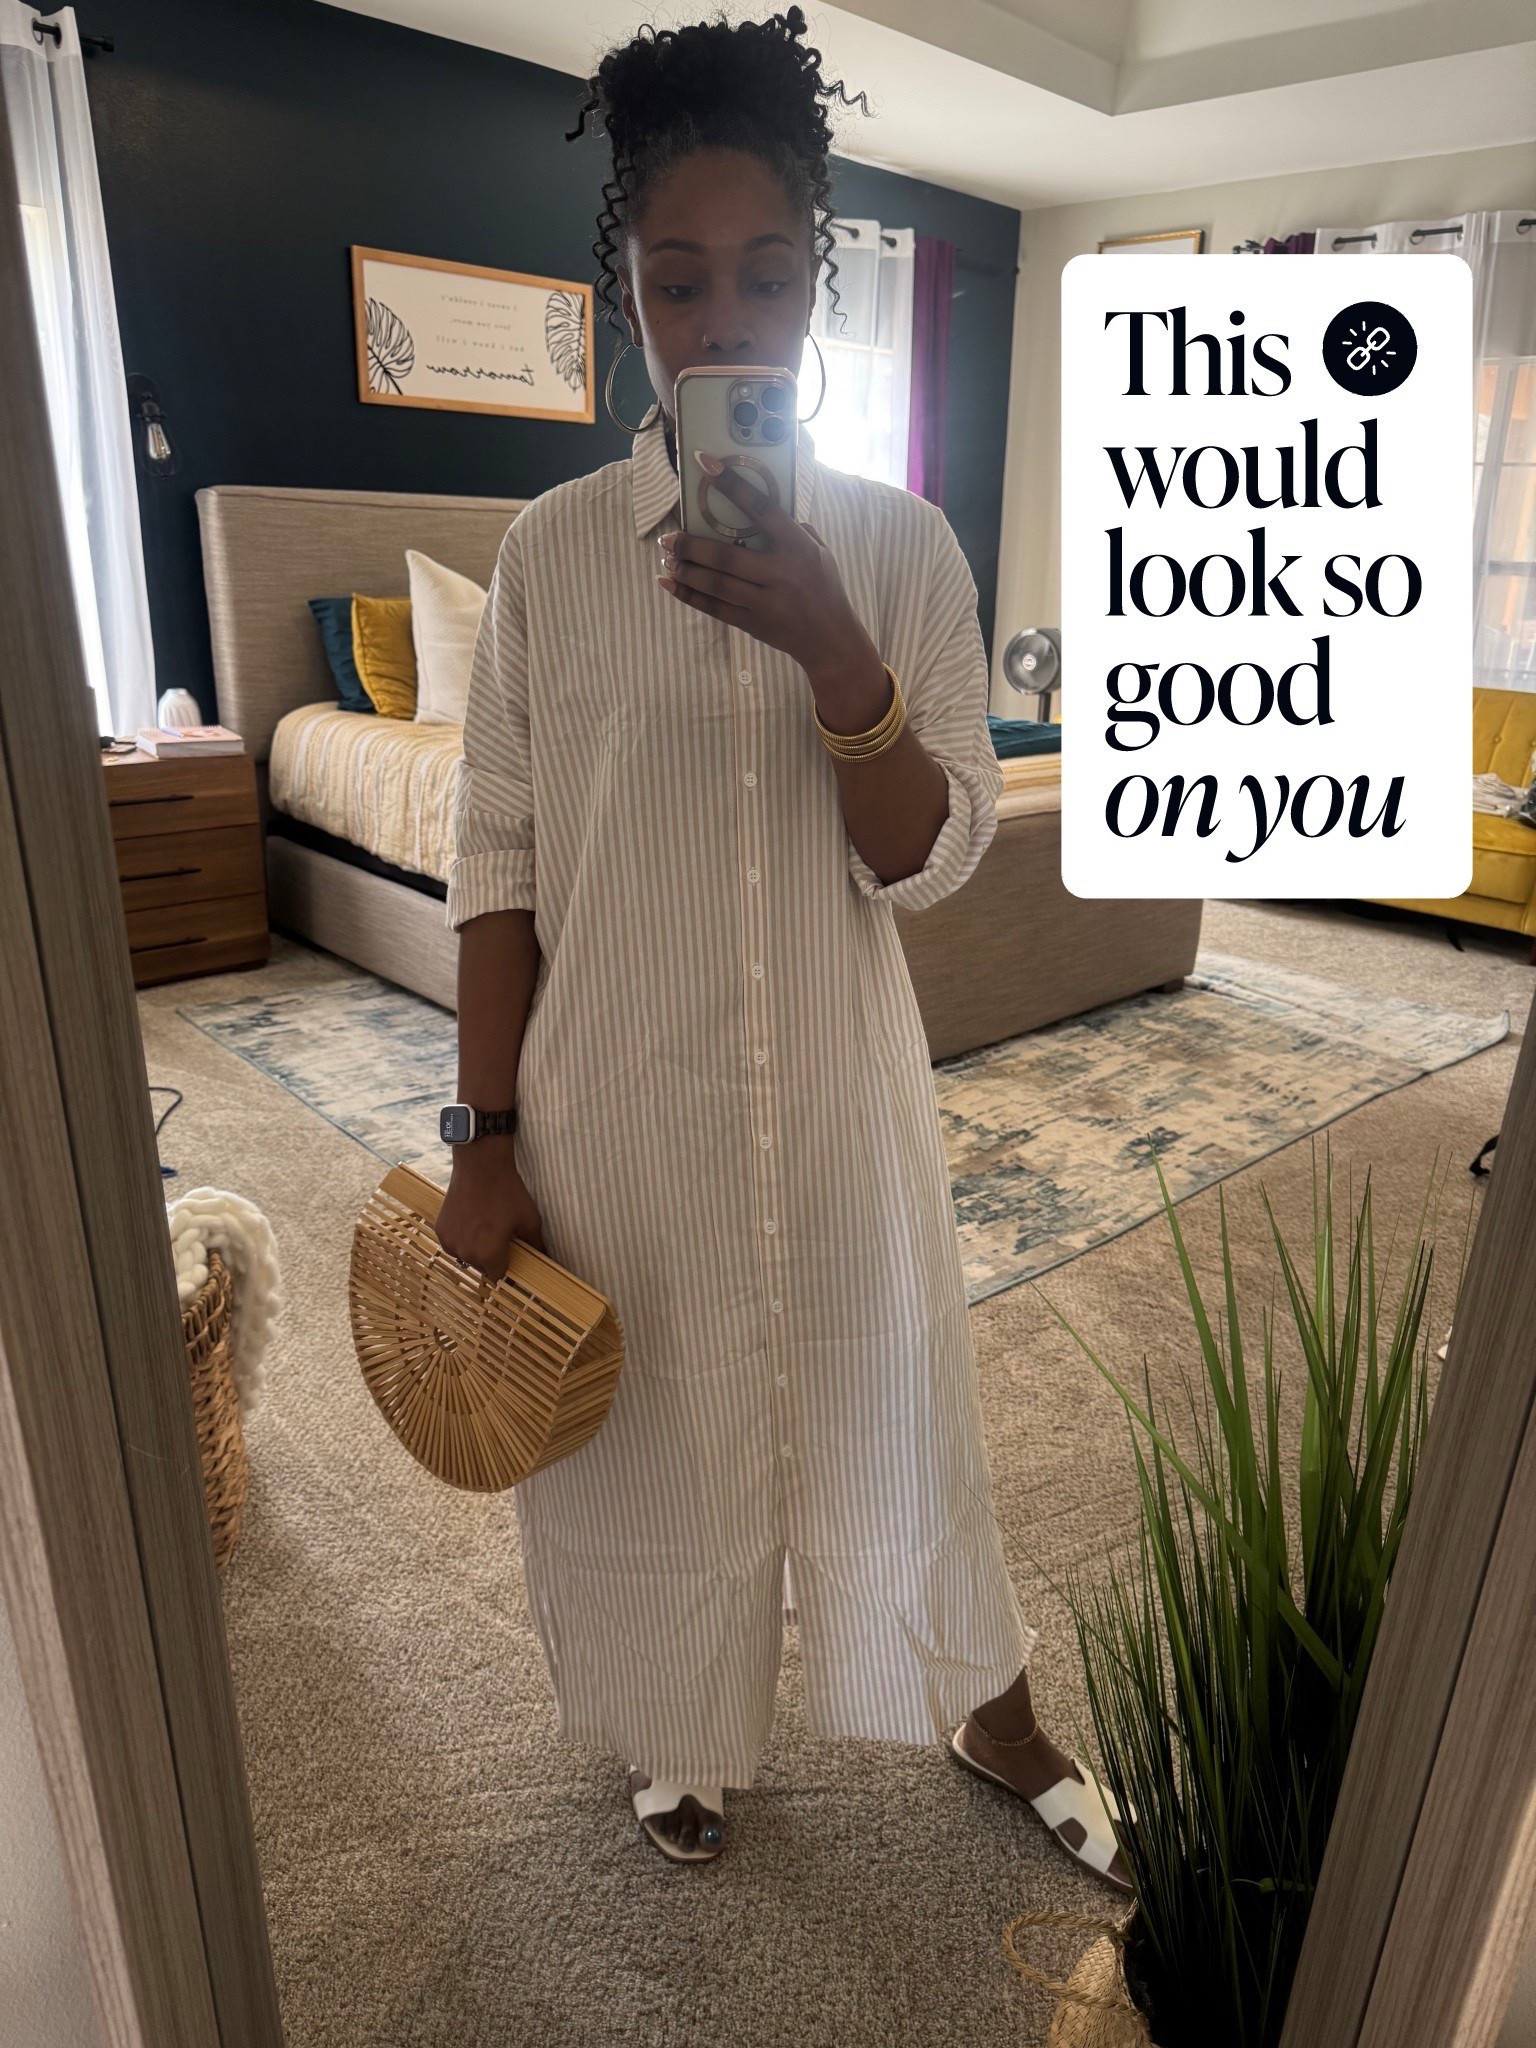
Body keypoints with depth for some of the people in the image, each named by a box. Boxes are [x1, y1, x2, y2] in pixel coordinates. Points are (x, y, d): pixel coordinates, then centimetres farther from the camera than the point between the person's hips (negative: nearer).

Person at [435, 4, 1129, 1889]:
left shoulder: (902, 544, -3)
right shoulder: (550, 550, -4)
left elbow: (933, 860, -9)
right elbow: (499, 863, -3)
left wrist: (829, 648, -26)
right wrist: (489, 1137, -5)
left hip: (838, 1094, 1)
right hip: (618, 1101, 0)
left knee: (890, 1415, 18)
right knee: (649, 1438, 18)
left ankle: (996, 1720, 47)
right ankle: (680, 1735, 49)